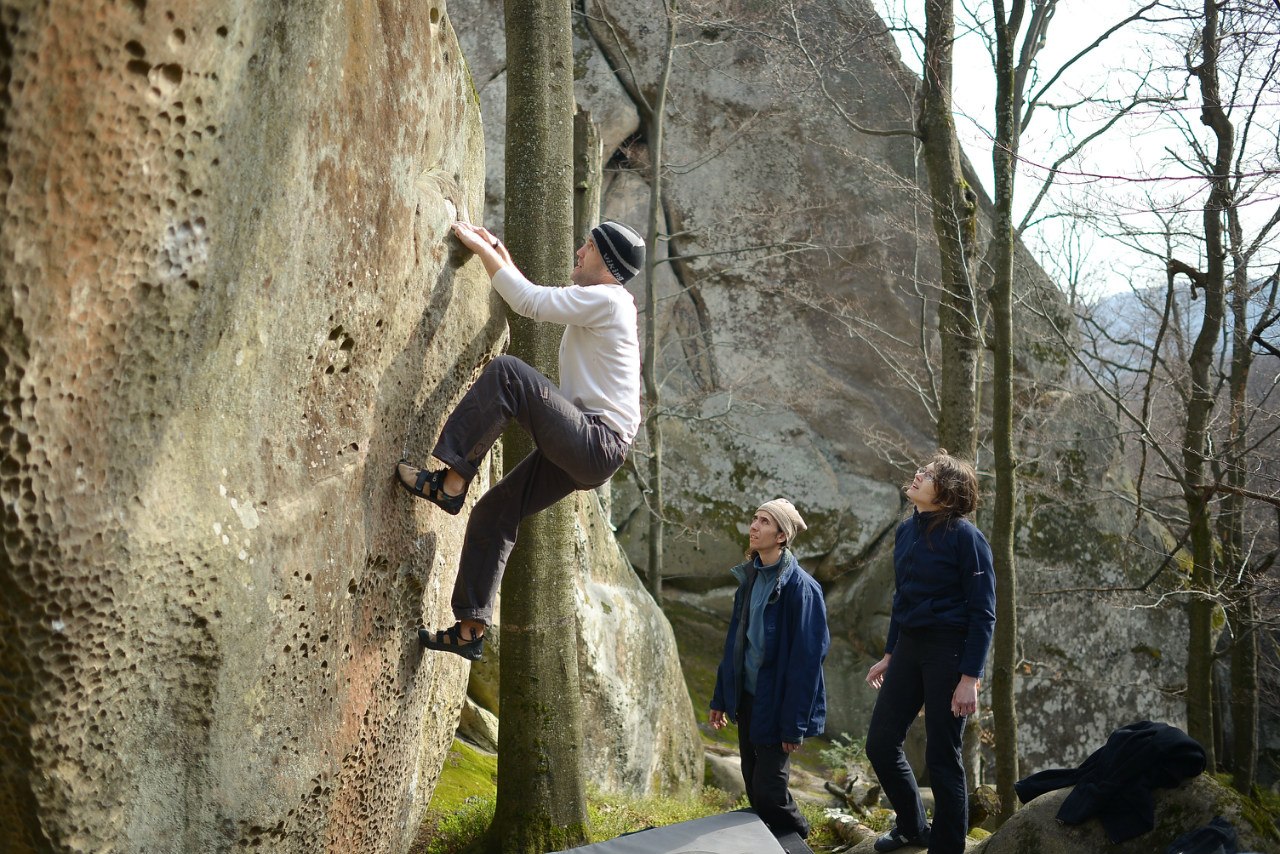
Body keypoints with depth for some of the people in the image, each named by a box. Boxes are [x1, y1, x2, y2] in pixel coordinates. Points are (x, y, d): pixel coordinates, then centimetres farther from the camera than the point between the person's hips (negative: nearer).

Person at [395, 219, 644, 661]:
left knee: (506, 372, -23)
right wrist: (499, 251, 29)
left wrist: (481, 248, -6)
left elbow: (529, 301, -15)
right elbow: (535, 300, 34)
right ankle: (469, 631, 11)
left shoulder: (606, 299, -10)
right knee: (493, 514, 8)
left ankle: (449, 482, -24)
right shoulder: (599, 303, 21)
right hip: (581, 454, 10)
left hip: (598, 443, -10)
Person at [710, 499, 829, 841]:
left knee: (769, 789, -3)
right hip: (746, 696, 7)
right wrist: (721, 697, 13)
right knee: (752, 784, 13)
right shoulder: (749, 577, 5)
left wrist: (794, 723, -17)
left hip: (775, 702, -7)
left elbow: (807, 658, -17)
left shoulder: (800, 587, -18)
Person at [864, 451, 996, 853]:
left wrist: (970, 677, -18)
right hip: (909, 646, 7)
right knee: (880, 743, 10)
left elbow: (983, 612, -14)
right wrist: (889, 656, 20)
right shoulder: (906, 531, 7)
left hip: (949, 650, -7)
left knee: (942, 758, 1)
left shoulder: (965, 536, -14)